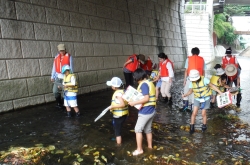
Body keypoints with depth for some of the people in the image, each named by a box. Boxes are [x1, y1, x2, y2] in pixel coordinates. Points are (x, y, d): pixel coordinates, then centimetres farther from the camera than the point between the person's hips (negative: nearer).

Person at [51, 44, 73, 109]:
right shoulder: (56, 57, 8)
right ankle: (59, 103, 25)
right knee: (55, 91, 5)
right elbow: (54, 67, 12)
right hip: (58, 77, 4)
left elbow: (71, 67, -5)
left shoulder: (69, 57, -5)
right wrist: (52, 76, 9)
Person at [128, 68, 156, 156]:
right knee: (148, 129, 20)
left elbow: (146, 98, -25)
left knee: (138, 129, 3)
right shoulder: (150, 83, 11)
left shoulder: (143, 84, -17)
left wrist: (134, 102, -21)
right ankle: (150, 146, 31)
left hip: (145, 111, -9)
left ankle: (139, 149, 9)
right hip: (151, 110, 9)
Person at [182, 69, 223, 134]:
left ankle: (204, 126, 27)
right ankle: (192, 127, 10)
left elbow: (212, 86, -13)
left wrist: (220, 92, -13)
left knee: (203, 113, 1)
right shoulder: (192, 82, -14)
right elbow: (190, 91, -5)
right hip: (197, 99, 2)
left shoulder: (204, 79, -24)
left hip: (206, 98, -2)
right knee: (194, 113, -6)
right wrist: (185, 95, -25)